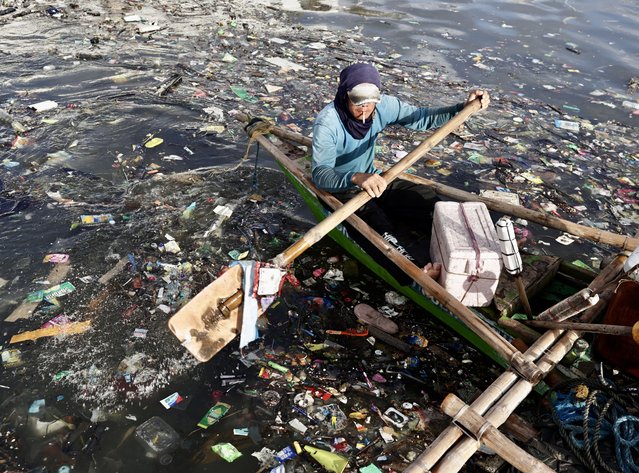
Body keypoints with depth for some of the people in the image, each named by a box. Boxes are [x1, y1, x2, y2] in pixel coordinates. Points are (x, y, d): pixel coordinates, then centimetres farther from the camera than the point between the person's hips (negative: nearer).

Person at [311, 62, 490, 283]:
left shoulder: (383, 105, -9)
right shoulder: (327, 122, -26)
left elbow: (421, 117, -2)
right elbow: (319, 173, -37)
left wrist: (463, 107, -16)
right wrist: (356, 178, -56)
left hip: (370, 179, 7)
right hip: (339, 189, -7)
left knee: (425, 197, -9)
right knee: (377, 223, -32)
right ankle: (422, 269, -45)